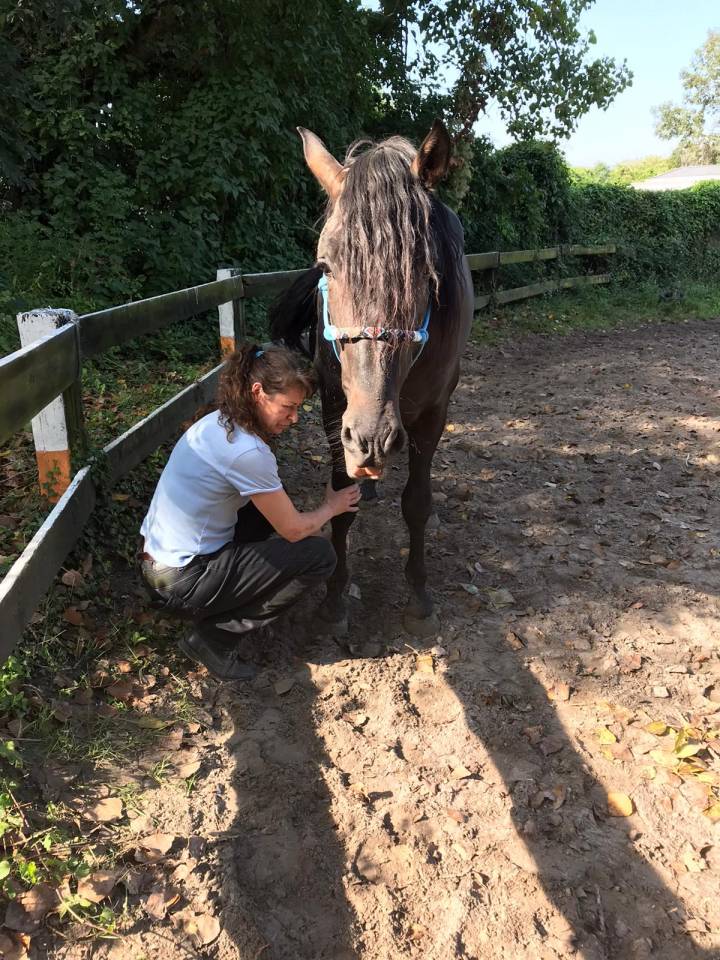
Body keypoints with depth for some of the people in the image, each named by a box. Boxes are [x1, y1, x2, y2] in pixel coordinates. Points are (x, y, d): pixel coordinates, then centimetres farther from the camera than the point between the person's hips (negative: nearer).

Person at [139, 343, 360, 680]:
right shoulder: (248, 452, -25)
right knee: (319, 554, -6)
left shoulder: (216, 422, 3)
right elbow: (293, 530, -11)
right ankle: (215, 636, -1)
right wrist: (331, 507, 7)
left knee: (272, 504, 17)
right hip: (181, 584, -9)